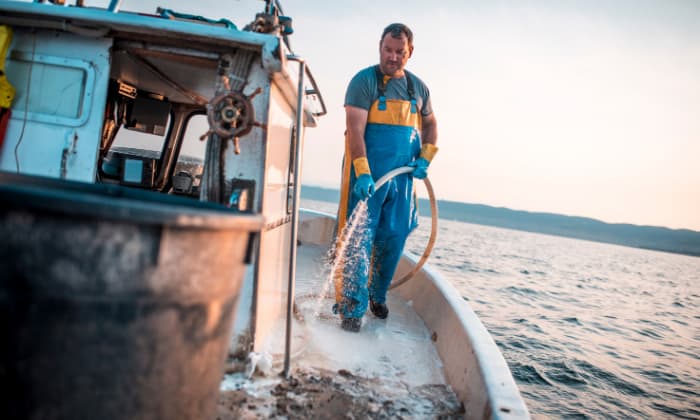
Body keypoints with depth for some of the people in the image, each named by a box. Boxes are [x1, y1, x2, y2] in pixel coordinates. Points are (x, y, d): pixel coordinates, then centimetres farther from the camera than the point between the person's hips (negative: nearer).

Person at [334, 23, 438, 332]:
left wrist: (426, 157, 7)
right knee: (359, 240, -5)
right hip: (366, 175, -5)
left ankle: (377, 296, 30)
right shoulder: (364, 81, -5)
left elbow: (430, 124, 25)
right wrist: (363, 173, -26)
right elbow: (355, 129, -15)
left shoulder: (418, 87, 13)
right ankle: (352, 309, 2)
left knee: (393, 240, 10)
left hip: (402, 177, 5)